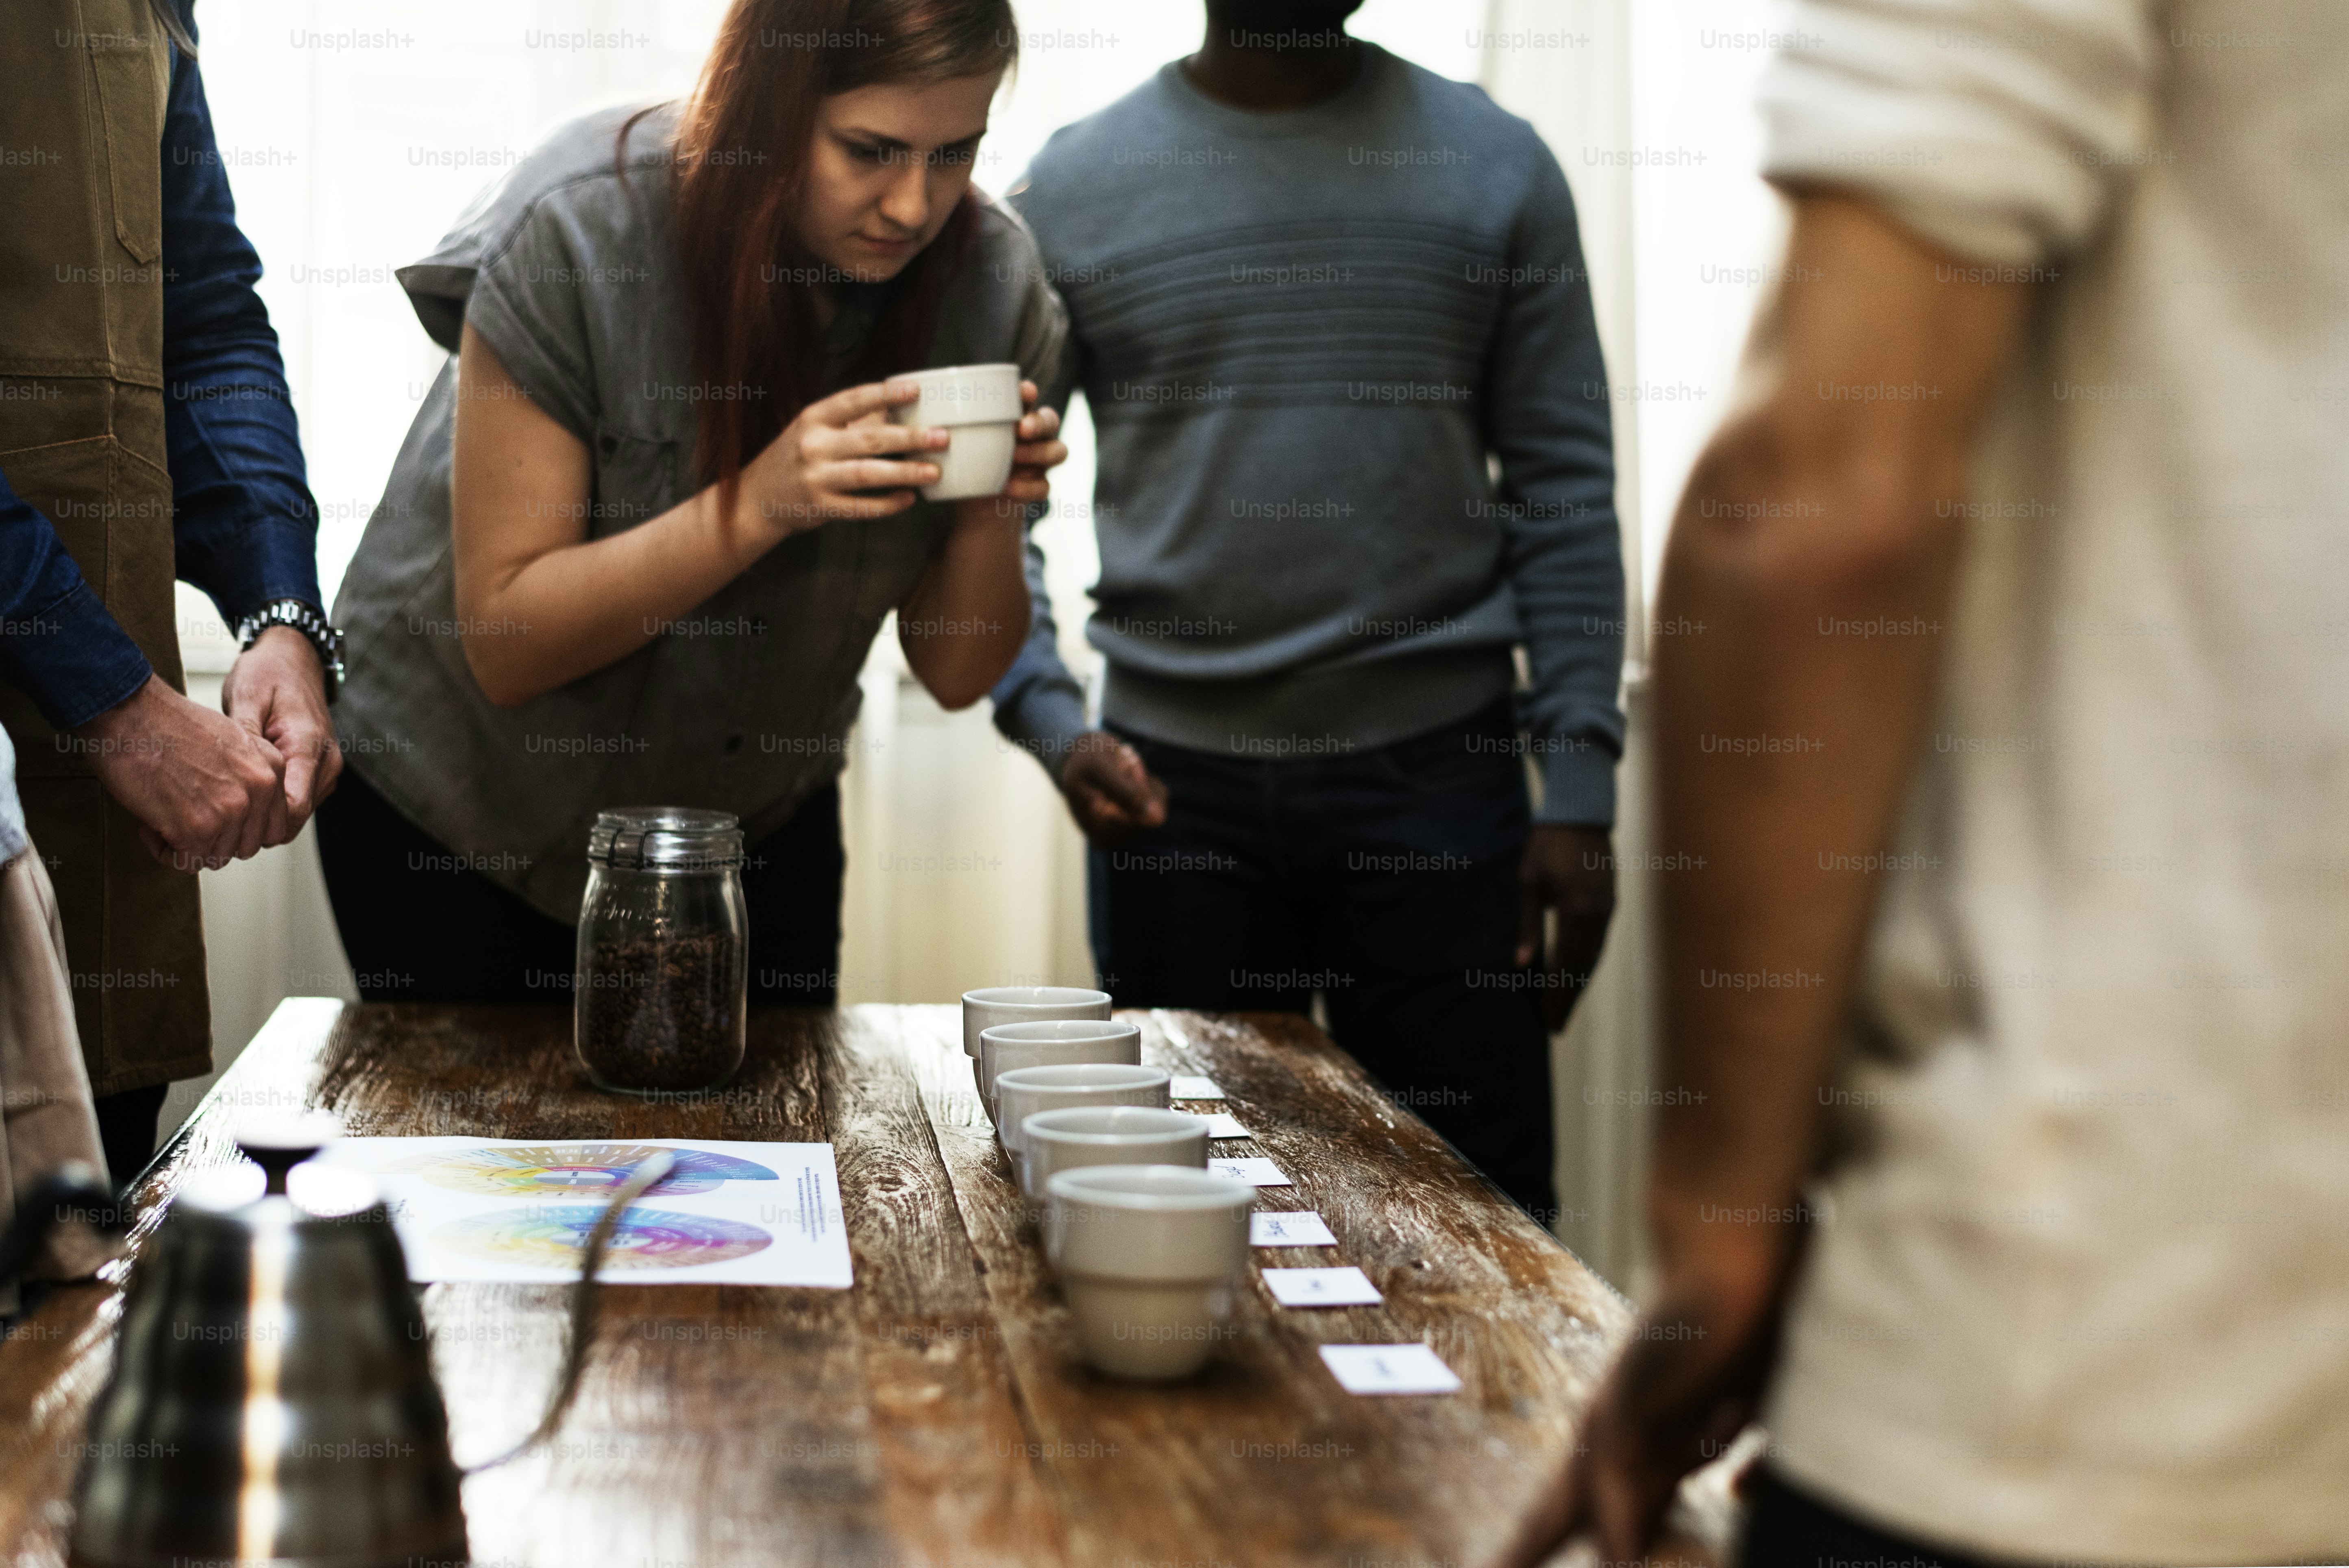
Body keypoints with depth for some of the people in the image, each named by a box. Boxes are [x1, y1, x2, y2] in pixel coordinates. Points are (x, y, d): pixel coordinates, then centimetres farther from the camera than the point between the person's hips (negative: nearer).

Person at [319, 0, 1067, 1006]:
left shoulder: (991, 283, -15)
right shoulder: (577, 234, -25)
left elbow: (956, 672, -8)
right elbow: (505, 646, -24)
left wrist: (991, 514, -28)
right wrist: (762, 505, -35)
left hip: (757, 816, 3)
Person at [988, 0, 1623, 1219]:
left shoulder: (1496, 166, 6)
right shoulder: (1073, 186, 4)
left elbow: (1563, 488, 4)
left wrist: (1579, 787, -3)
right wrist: (1052, 722, -12)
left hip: (1439, 765, 0)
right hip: (1175, 786, 0)